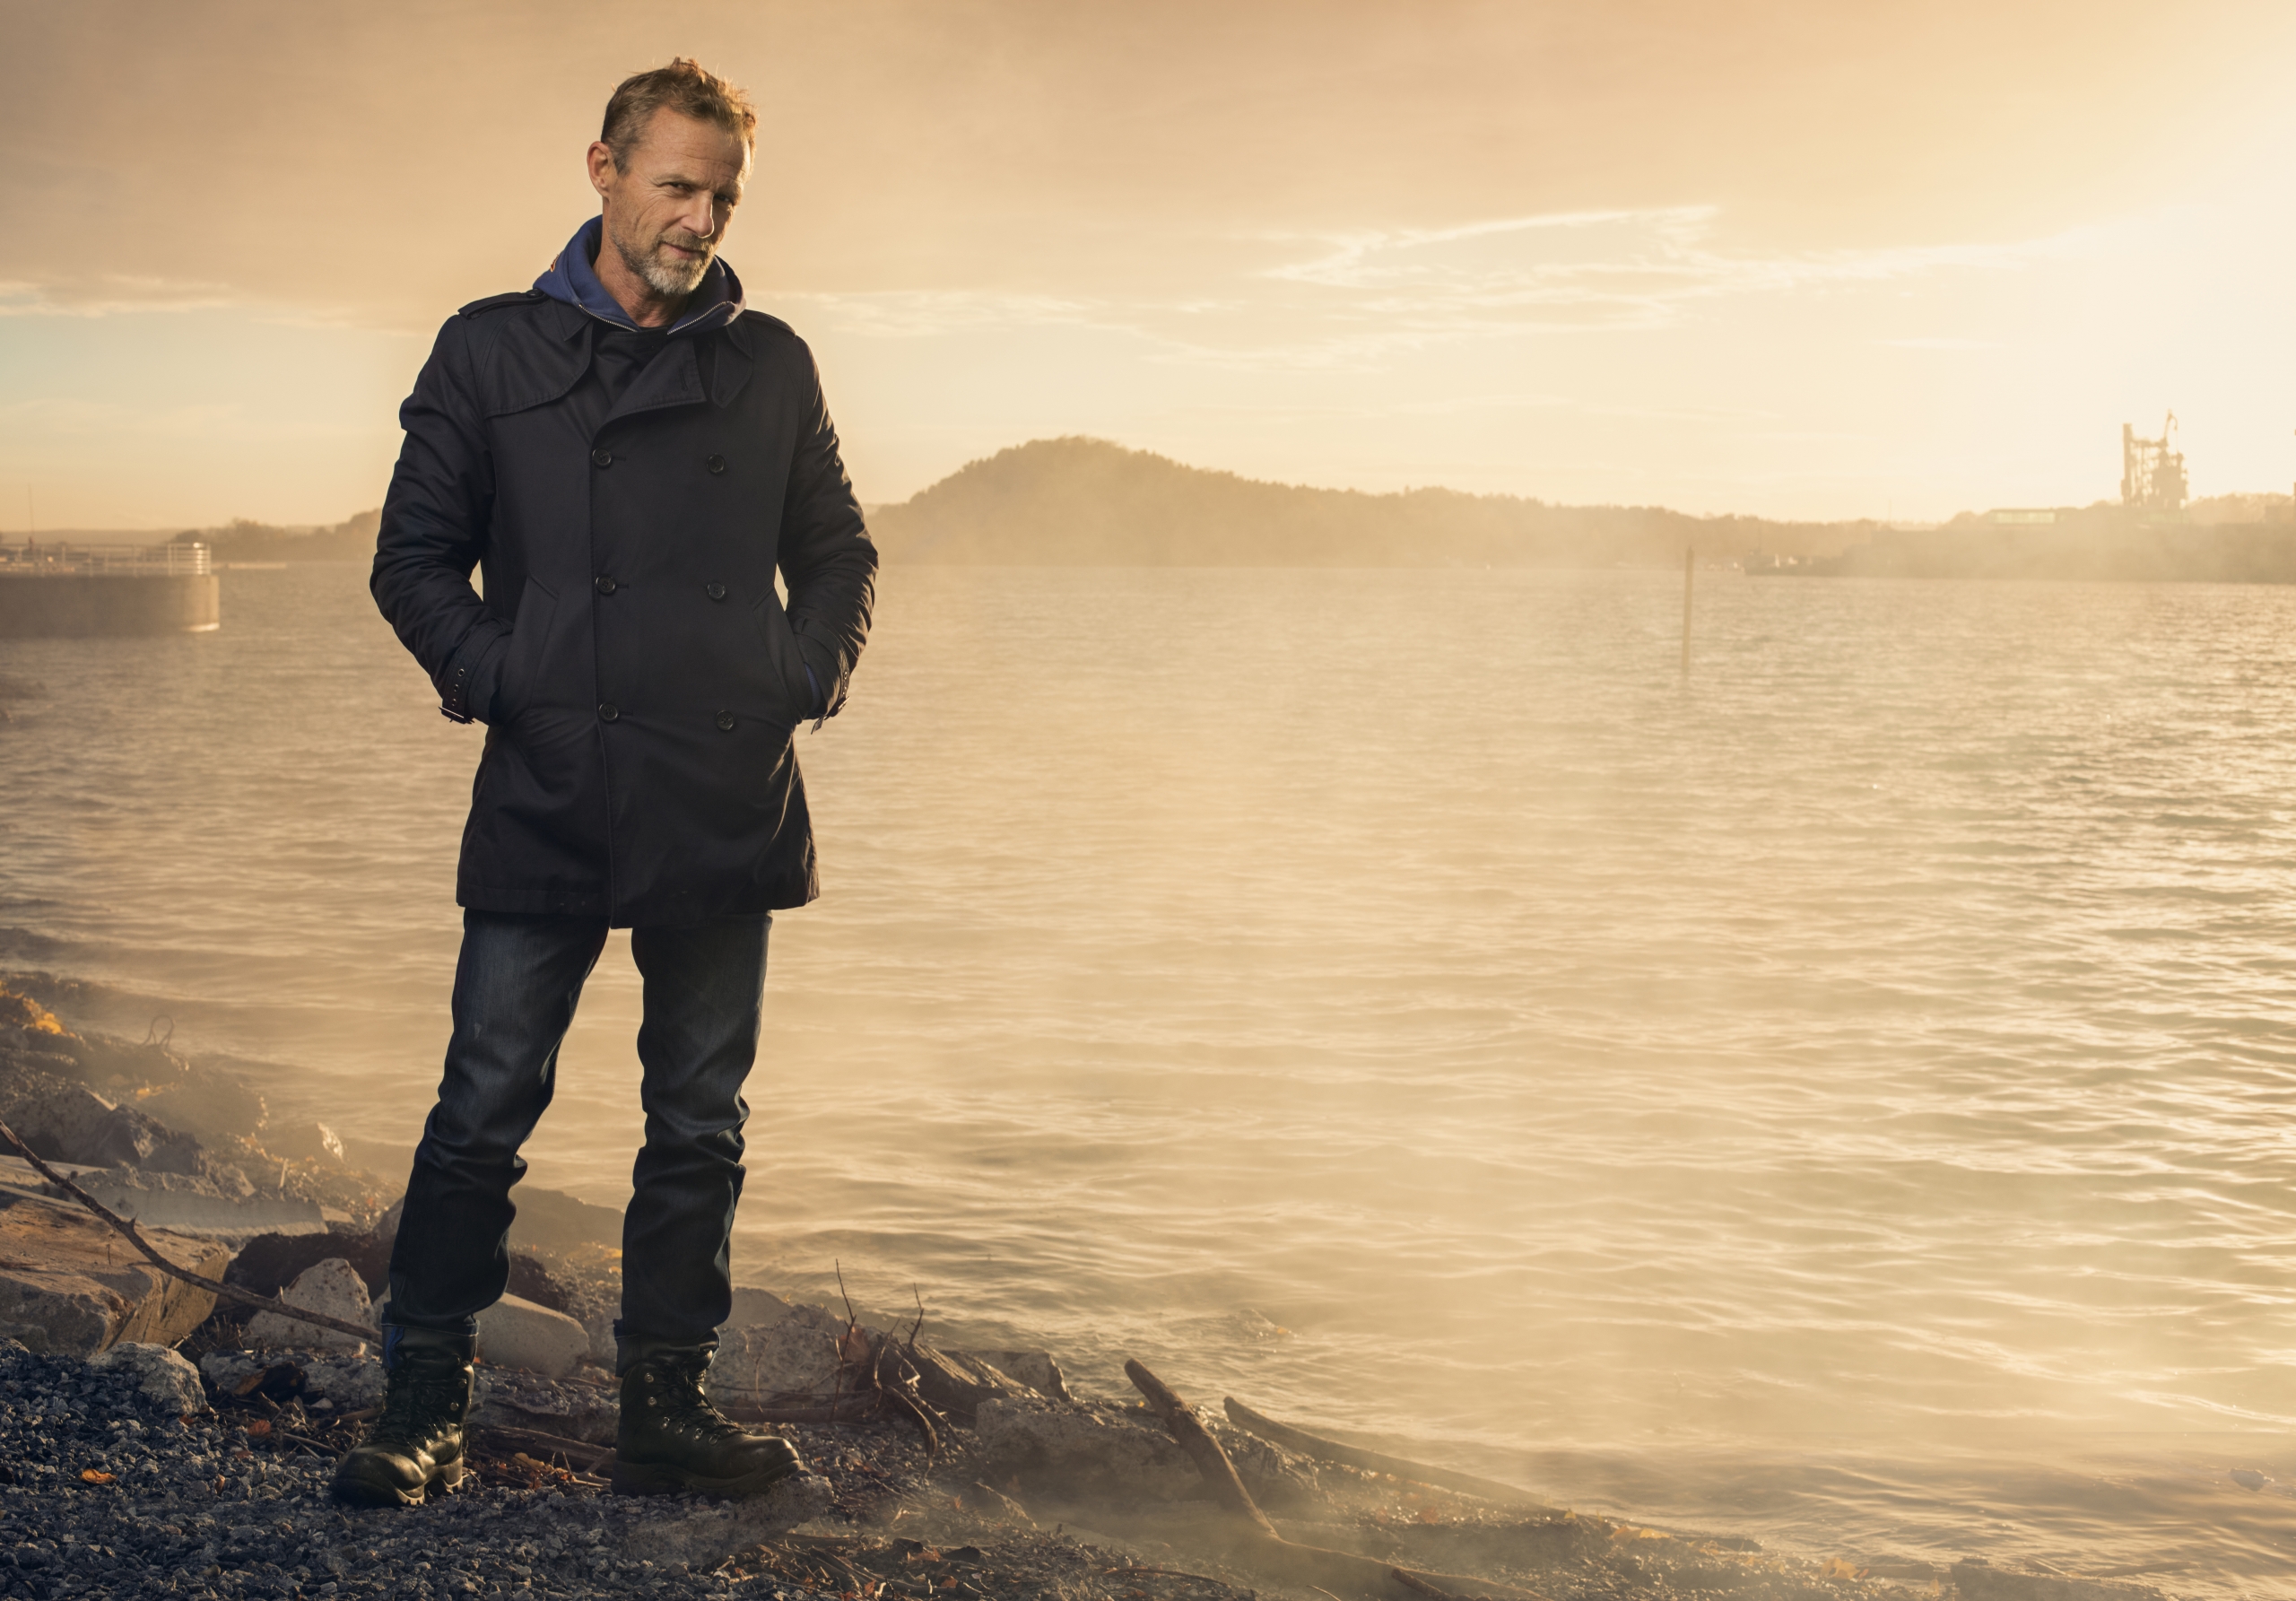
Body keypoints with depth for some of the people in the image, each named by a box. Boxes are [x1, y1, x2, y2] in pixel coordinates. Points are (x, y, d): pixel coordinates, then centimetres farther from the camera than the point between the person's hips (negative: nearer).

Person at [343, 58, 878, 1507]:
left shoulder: (771, 367, 12)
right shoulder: (491, 353, 6)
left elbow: (838, 553, 19)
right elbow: (415, 557, 8)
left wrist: (810, 671, 1)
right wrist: (492, 673, -7)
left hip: (730, 808, 3)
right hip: (547, 802, -2)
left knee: (700, 1126, 8)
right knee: (485, 1113, -3)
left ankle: (668, 1410, 18)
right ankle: (424, 1410, 9)